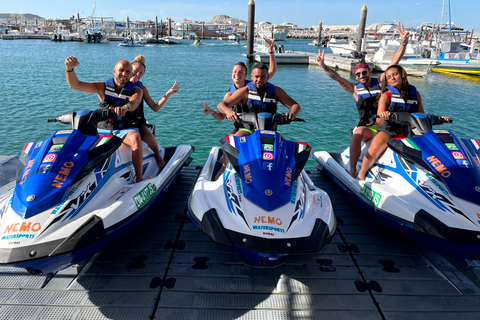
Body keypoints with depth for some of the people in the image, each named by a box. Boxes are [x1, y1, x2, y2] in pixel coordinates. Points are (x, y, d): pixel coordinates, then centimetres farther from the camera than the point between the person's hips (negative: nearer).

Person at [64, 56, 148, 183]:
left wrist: (125, 107, -51)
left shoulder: (136, 90, -1)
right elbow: (75, 84, -5)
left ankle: (139, 178, -35)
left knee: (135, 138, -36)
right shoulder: (103, 87, 4)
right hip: (105, 130, 3)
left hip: (127, 129, -3)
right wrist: (69, 68, -26)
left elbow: (134, 102, -26)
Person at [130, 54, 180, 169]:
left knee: (150, 138, -28)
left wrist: (168, 94, 2)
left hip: (138, 121, 2)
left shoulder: (141, 88, 12)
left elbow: (155, 107, 11)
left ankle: (158, 156, 3)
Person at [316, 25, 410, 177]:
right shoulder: (355, 89, 6)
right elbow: (336, 77, -3)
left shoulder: (380, 82, 7)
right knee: (357, 134, -33)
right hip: (367, 127, -1)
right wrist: (323, 66, -16)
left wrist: (404, 42, -10)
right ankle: (353, 170, -33)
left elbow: (393, 63, 0)